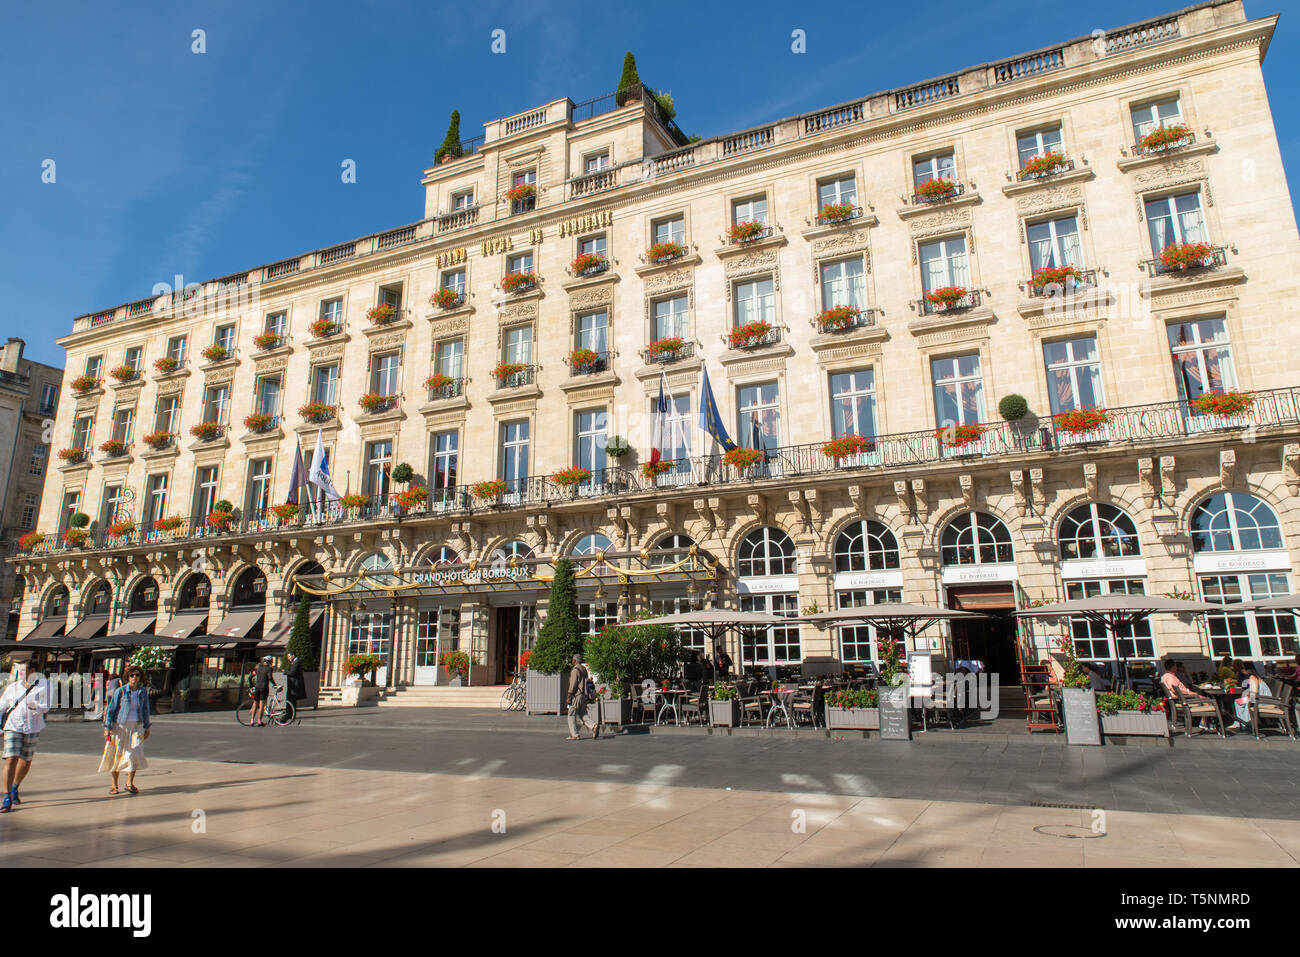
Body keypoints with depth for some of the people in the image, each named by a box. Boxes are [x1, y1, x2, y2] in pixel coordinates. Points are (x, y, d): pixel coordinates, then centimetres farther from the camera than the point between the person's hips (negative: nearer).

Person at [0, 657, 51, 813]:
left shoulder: (43, 685, -1)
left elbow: (46, 707, -5)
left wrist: (35, 707, -26)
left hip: (32, 728, 1)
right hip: (13, 727, -1)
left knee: (26, 761, 13)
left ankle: (15, 788, 39)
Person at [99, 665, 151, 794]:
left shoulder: (143, 691, 2)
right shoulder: (120, 691, -9)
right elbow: (110, 709, -5)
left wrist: (146, 727, 15)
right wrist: (107, 728, -9)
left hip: (136, 726, 2)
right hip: (120, 726, -2)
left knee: (135, 753, -10)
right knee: (116, 755, 4)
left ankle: (130, 783, 3)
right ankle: (114, 785, 18)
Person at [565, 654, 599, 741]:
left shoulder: (575, 670, -12)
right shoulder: (584, 669, 14)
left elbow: (573, 685, -17)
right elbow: (588, 682, 17)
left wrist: (569, 697, -14)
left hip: (576, 695, -8)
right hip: (584, 695, 8)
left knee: (572, 715, 1)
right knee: (583, 715, 10)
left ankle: (573, 735, 2)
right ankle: (594, 726, -11)